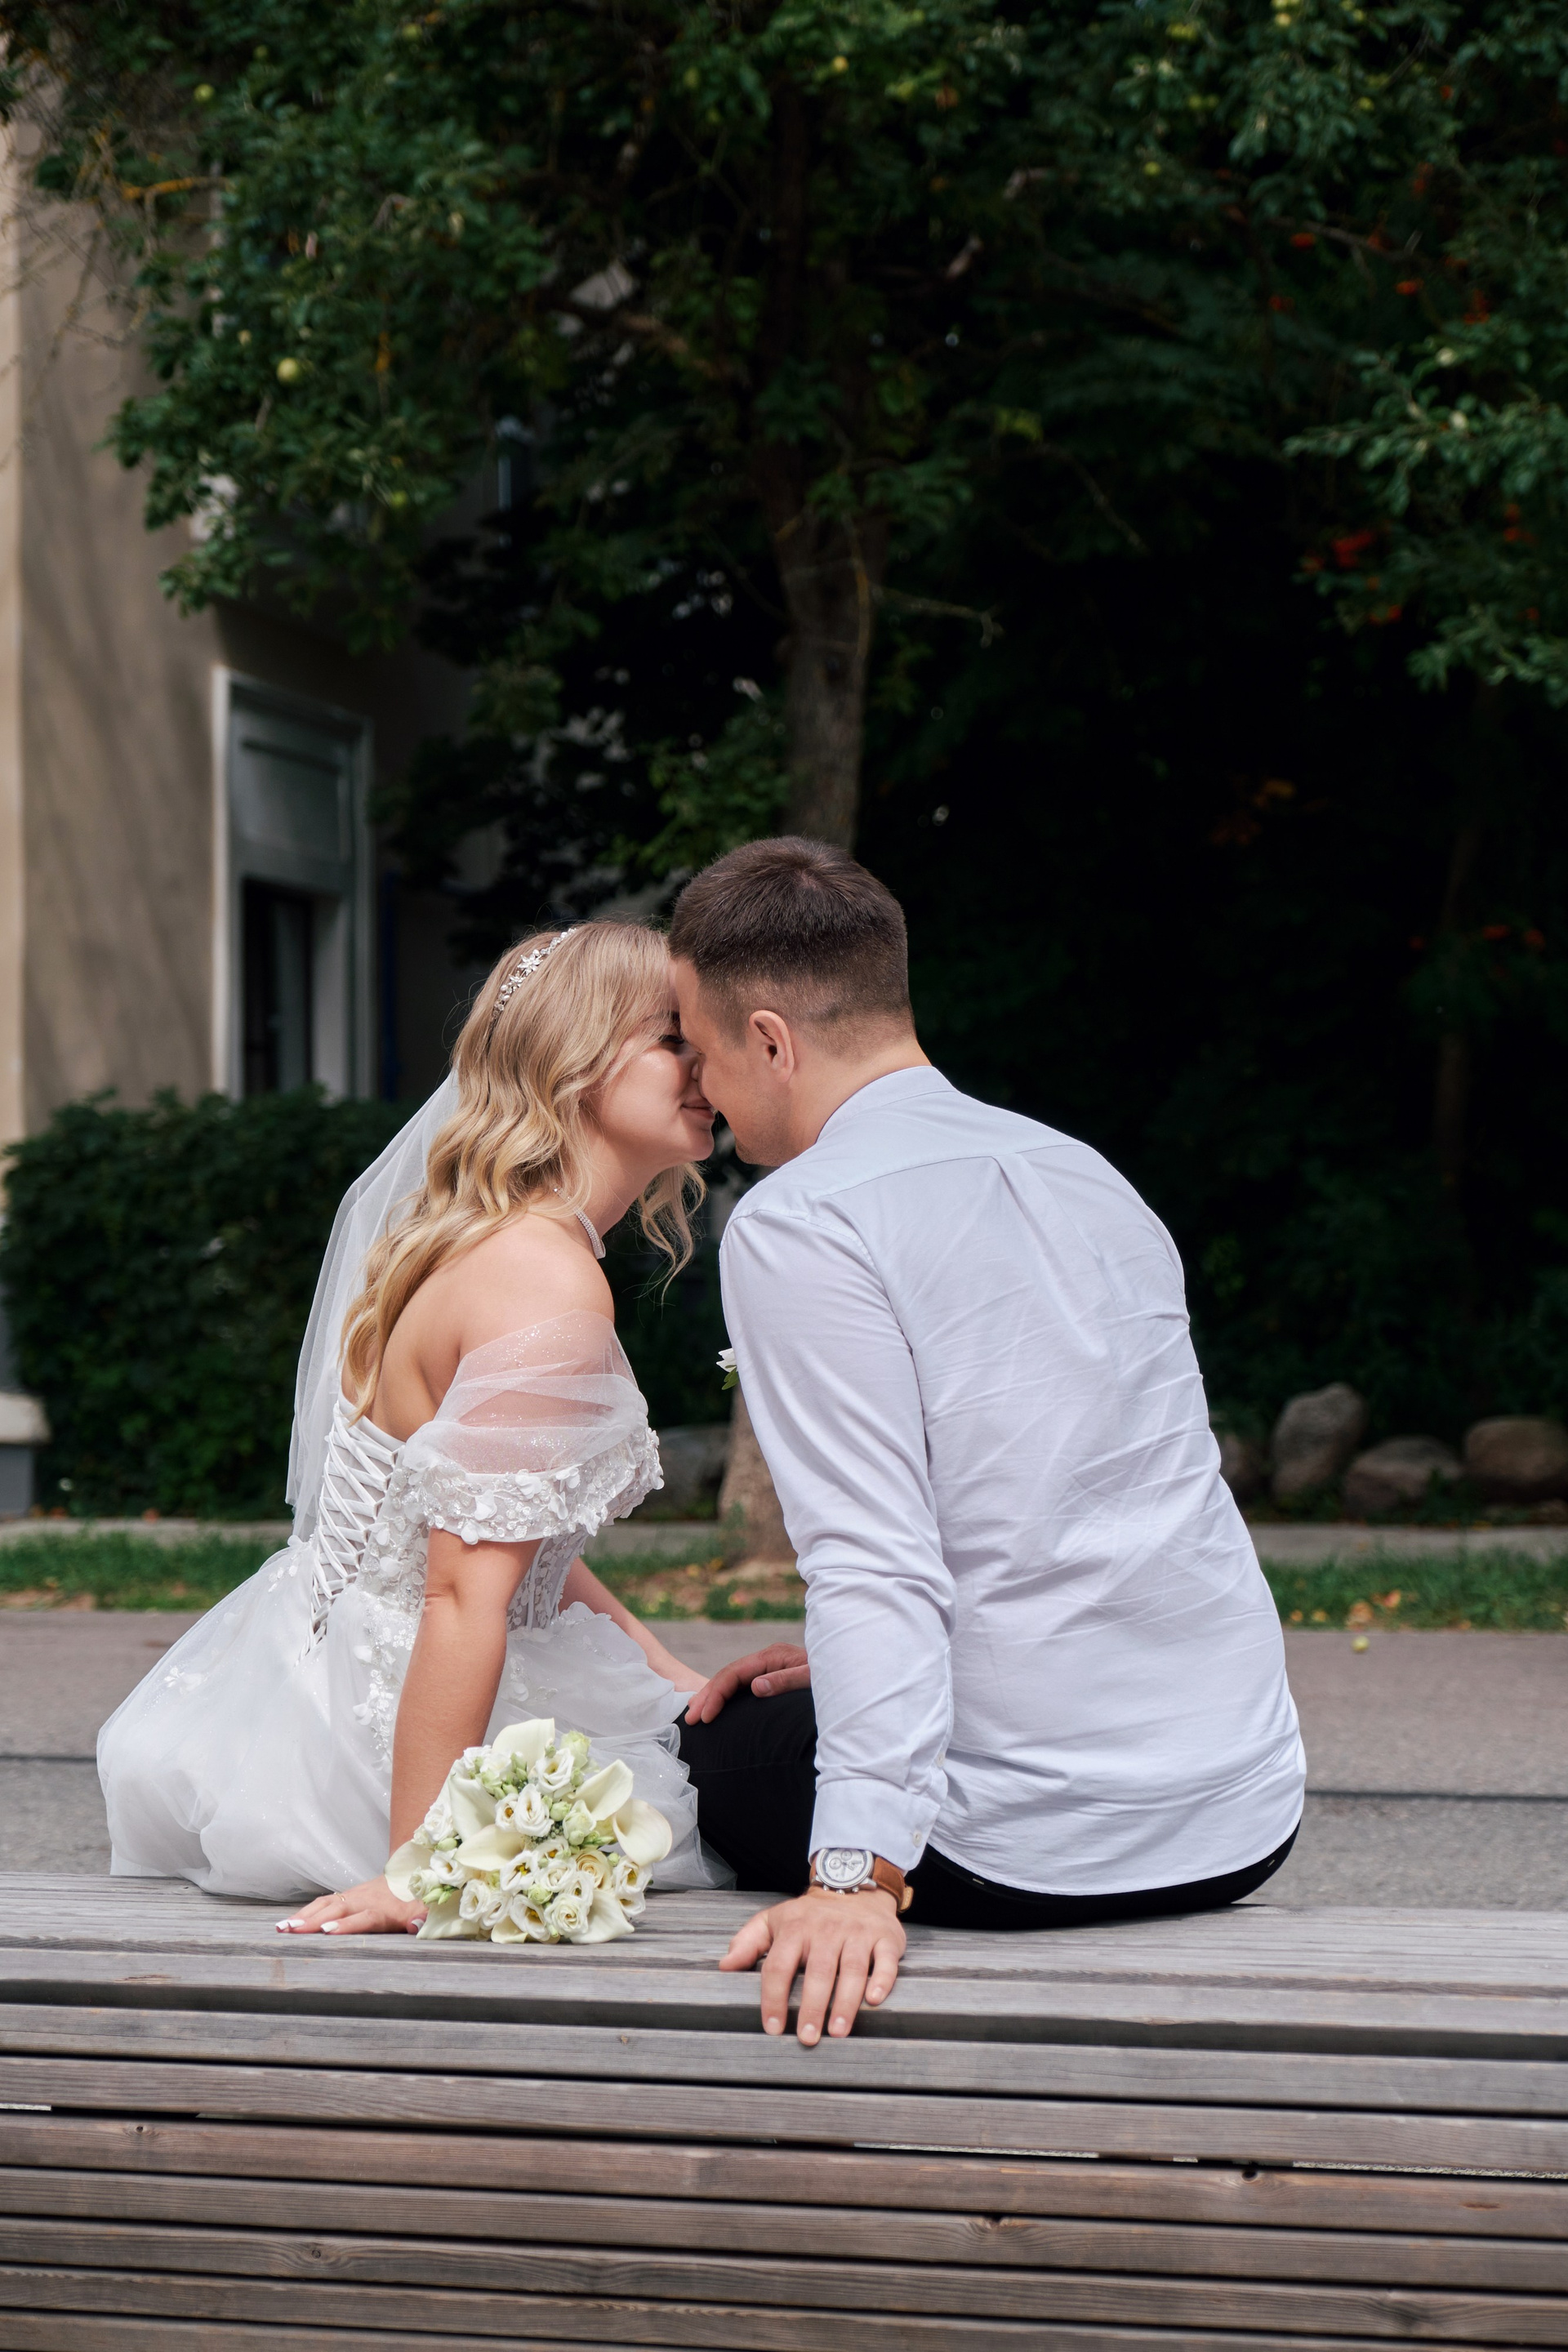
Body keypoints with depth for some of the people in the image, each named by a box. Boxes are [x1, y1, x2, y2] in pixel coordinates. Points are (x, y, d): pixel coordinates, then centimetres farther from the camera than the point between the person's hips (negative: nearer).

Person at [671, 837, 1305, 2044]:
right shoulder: (1085, 1176, 12)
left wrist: (858, 1878, -25)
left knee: (716, 1754, 20)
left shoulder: (796, 1227, -12)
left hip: (1038, 1849, -7)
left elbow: (873, 1564, -21)